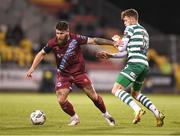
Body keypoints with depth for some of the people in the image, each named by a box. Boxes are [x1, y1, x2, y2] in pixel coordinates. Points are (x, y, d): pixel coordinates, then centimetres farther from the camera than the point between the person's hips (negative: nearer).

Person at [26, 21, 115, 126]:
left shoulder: (75, 39, -21)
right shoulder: (53, 43, -15)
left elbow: (93, 41, -16)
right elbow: (41, 54, 0)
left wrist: (112, 42, -17)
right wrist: (32, 68, -5)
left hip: (79, 72, -1)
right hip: (63, 75, 1)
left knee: (94, 96, 1)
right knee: (61, 100, -12)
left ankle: (106, 115, 28)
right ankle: (74, 118, 15)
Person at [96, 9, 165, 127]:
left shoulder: (131, 28, 1)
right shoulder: (144, 31, 28)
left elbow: (122, 48, -4)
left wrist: (117, 40, 17)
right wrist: (109, 55, 21)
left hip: (135, 63, -9)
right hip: (145, 65, 9)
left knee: (116, 90, -11)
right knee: (135, 93, 23)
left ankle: (138, 110, -28)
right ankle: (157, 113, 10)